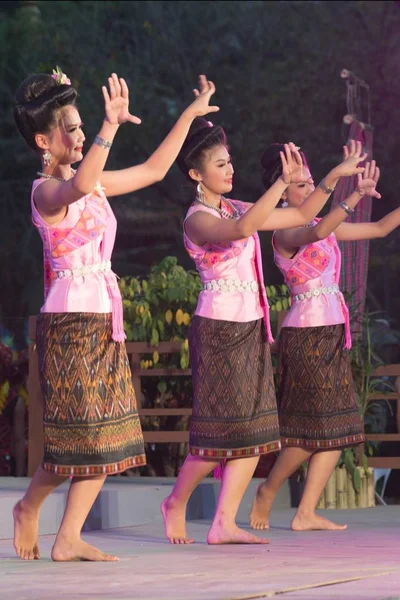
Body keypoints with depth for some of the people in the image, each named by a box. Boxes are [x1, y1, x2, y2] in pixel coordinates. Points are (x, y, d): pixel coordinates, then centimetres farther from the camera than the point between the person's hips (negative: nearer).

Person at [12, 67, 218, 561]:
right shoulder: (46, 191, -12)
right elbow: (79, 186, -36)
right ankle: (29, 506, 19)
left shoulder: (93, 183, 14)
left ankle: (68, 539, 7)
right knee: (77, 432, -5)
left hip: (104, 318, 8)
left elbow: (154, 170, 23)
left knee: (104, 438, 5)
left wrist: (189, 115, 23)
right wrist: (112, 125, -44)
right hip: (69, 320, -8)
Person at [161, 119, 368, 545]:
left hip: (250, 328, 8)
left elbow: (302, 216, 16)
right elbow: (241, 230, -34)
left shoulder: (235, 208, 13)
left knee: (253, 429, 2)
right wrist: (283, 182, -37)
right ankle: (175, 503, 14)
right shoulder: (198, 219, -12)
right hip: (218, 329, -8)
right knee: (222, 427, -6)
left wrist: (333, 177, 4)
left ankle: (224, 524, 3)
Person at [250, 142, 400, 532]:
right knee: (313, 427, -6)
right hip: (306, 334, -8)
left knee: (337, 429, 4)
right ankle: (267, 492, 14)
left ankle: (306, 513, 6)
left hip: (332, 334, 8)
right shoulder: (285, 234, -10)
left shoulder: (324, 226, 15)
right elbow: (316, 233, -33)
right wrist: (355, 196, -40)